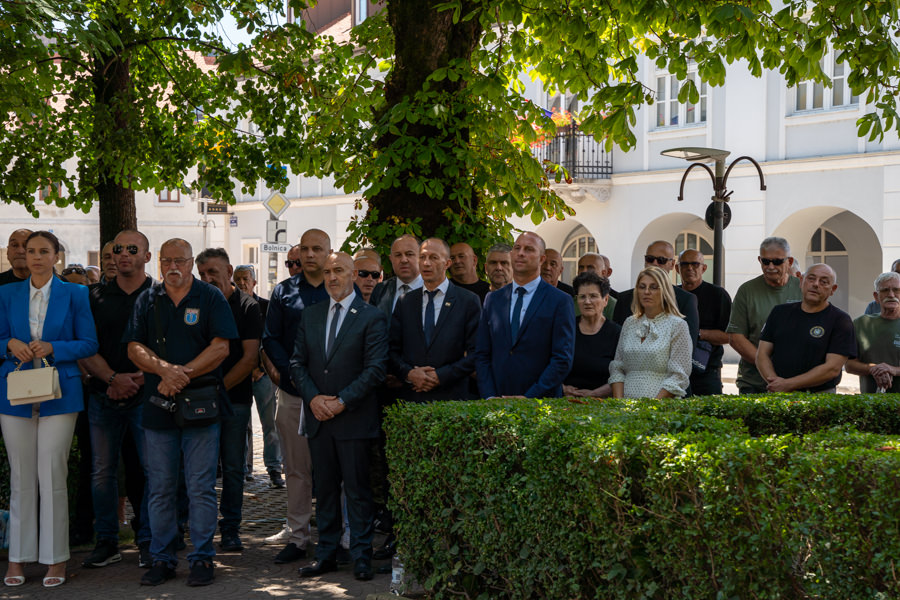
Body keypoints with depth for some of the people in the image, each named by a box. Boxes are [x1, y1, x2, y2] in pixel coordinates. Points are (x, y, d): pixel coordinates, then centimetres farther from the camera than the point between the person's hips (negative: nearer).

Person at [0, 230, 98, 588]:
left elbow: (88, 344, 3)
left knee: (52, 475, -5)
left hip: (58, 394, -2)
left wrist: (52, 348, -12)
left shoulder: (74, 294, 4)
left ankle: (56, 559, 5)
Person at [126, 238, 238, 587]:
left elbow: (220, 348, -5)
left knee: (201, 488, 0)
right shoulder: (147, 300, 11)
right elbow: (134, 348, 4)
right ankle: (162, 559, 18)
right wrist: (166, 369, -14)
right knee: (160, 489, 8)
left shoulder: (211, 298, 3)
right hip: (157, 405, 3)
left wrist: (182, 375, -15)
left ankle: (202, 558, 10)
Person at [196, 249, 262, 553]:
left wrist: (219, 387, -8)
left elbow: (250, 358, -4)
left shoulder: (247, 307, 1)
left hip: (236, 397, -2)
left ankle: (230, 528, 13)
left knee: (233, 467, 3)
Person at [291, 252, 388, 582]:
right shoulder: (310, 315, 12)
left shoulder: (372, 317, -4)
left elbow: (375, 369, -10)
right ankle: (326, 554, 19)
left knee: (357, 489, 1)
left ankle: (361, 556, 11)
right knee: (324, 488, 11)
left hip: (354, 417, -4)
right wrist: (313, 397, -6)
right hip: (318, 417, 5)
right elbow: (297, 362, 9)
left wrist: (342, 401, -14)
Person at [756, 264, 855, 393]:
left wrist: (788, 384, -11)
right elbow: (762, 354, 12)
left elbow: (833, 369, -7)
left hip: (819, 397, -3)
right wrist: (774, 380, -8)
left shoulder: (840, 320, 3)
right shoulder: (780, 312, 16)